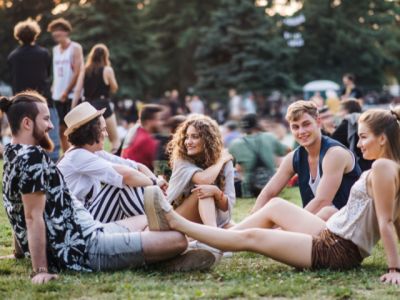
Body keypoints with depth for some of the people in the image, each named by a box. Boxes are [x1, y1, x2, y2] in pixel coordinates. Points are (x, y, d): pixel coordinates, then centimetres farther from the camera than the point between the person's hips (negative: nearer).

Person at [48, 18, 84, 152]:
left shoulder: (75, 48, -4)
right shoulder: (55, 50, 15)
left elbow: (78, 72, -10)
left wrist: (66, 92, -13)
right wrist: (53, 89, 5)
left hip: (72, 95, -6)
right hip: (58, 96, 6)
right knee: (62, 128, 7)